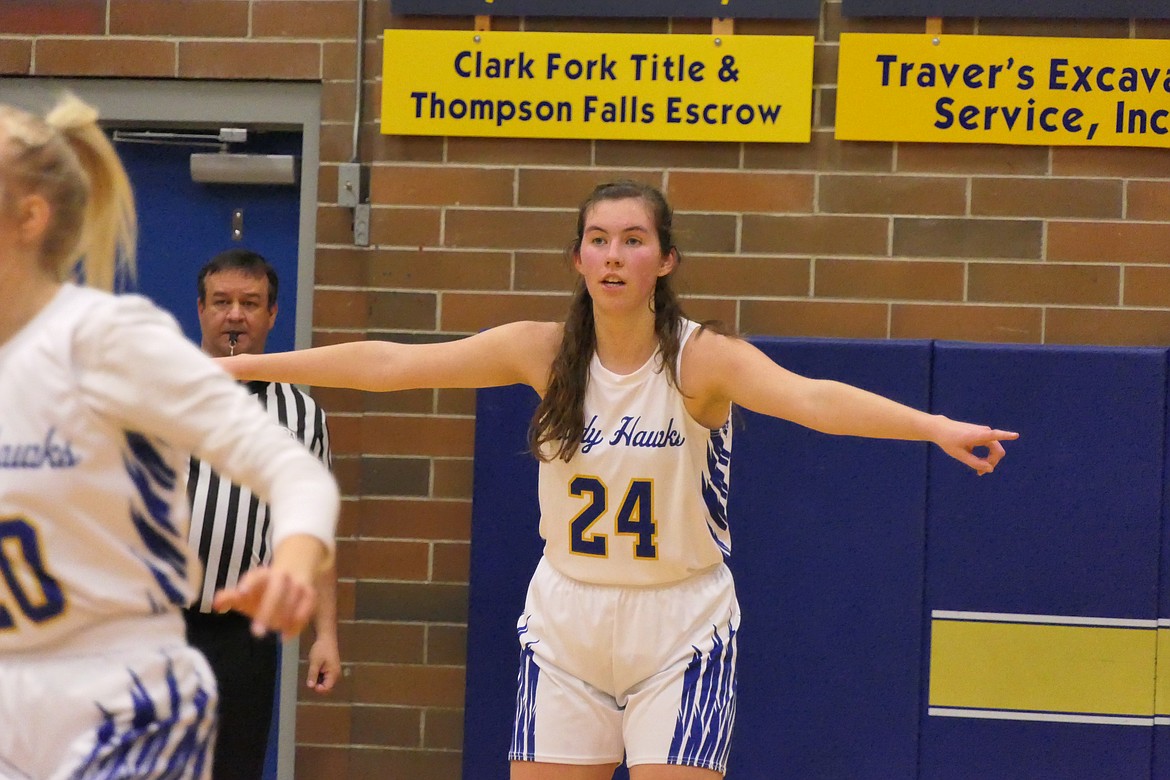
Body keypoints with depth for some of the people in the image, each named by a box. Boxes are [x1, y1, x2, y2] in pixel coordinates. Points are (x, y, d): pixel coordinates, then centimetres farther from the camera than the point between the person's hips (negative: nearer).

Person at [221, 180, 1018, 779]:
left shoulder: (702, 359, -14)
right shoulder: (544, 351, -4)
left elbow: (810, 398, -31)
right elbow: (392, 363, -2)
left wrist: (934, 426, -49)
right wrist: (241, 366, -3)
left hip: (678, 633, -3)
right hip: (566, 626, 3)